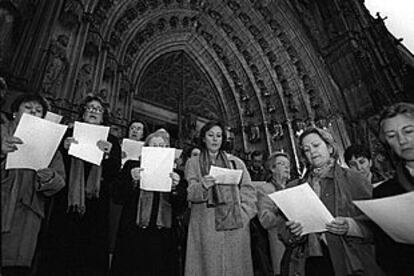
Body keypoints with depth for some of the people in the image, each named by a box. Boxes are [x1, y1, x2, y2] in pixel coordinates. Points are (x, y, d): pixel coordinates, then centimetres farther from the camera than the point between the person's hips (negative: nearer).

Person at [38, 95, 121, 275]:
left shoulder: (111, 141, 11)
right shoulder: (70, 133, 12)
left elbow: (114, 174, 1)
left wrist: (108, 154, -17)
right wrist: (65, 149, -11)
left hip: (96, 207, 0)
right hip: (66, 202, 0)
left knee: (91, 256, -2)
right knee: (59, 255, -2)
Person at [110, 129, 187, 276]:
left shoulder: (174, 172, 8)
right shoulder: (132, 166, 6)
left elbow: (180, 206, 2)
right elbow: (118, 197, 0)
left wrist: (176, 186, -16)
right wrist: (132, 181, -16)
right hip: (133, 235, -1)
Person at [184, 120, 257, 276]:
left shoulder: (236, 162, 15)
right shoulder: (193, 163, 12)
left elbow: (248, 192, 8)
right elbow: (190, 193, -1)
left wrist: (242, 215, -5)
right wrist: (203, 186, -21)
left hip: (235, 225, 1)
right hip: (206, 227, -1)